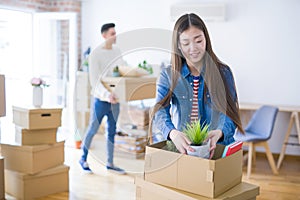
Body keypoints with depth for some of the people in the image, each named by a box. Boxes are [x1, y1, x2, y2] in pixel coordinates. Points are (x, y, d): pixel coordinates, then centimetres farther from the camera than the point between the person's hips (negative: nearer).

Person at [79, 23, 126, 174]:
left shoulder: (117, 52, 8)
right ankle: (83, 159, 24)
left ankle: (110, 163, 21)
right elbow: (94, 80, -17)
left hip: (114, 99, 6)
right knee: (93, 129, 5)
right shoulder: (95, 54, -10)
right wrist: (107, 94, -29)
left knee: (111, 131, 10)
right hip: (100, 99, -5)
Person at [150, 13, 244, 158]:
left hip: (217, 148, 0)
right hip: (181, 148, 0)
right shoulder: (168, 75, 4)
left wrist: (219, 132, -24)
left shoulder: (223, 72, 4)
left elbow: (230, 113, -1)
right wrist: (173, 133, -31)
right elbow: (160, 111, -9)